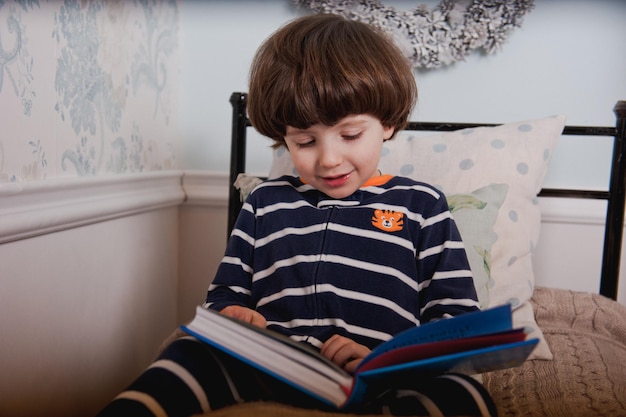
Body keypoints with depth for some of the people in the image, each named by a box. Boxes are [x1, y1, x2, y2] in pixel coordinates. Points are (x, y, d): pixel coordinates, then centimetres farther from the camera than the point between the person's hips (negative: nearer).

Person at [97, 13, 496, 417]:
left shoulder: (421, 207, 8)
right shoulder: (265, 202, 16)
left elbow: (457, 320, 4)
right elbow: (225, 293, 21)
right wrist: (232, 316, -5)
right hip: (267, 379, 2)